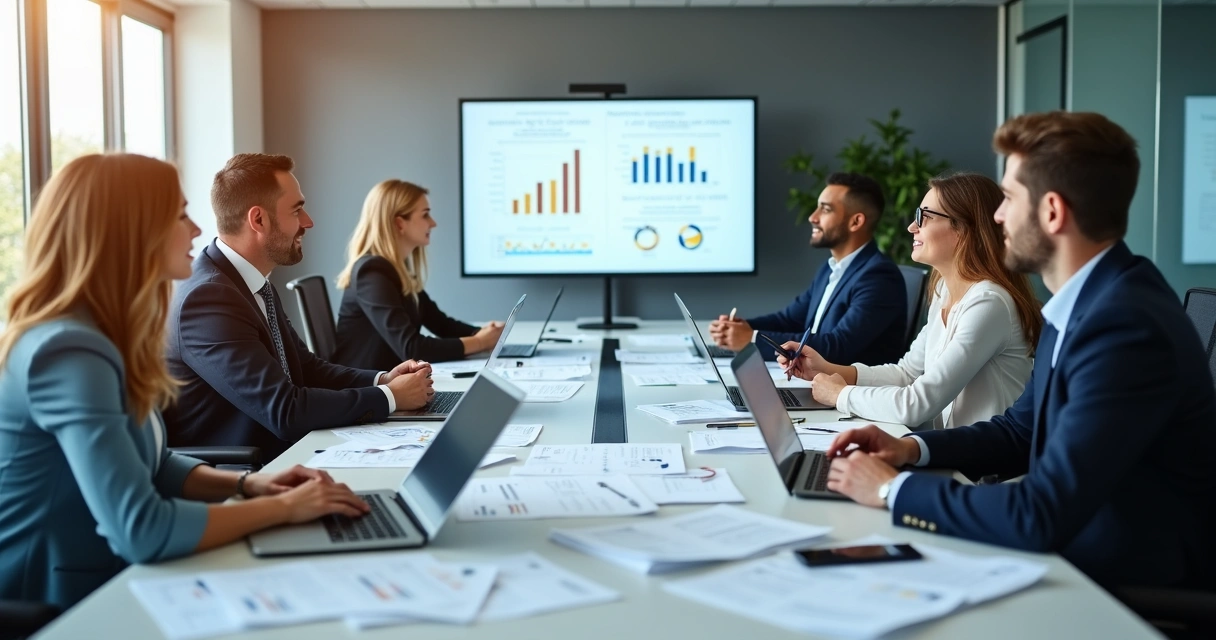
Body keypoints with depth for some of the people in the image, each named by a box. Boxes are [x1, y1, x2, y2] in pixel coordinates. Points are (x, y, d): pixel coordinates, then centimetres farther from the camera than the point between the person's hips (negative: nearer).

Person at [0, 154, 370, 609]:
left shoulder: (101, 337, 5)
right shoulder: (72, 352, -24)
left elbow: (149, 468, 16)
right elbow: (140, 530, -30)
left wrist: (246, 484, -1)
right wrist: (281, 508, -18)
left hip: (102, 589, 8)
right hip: (51, 613, -8)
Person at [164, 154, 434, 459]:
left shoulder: (257, 285, 7)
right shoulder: (207, 298, -20)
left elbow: (305, 369, 14)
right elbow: (285, 410, -23)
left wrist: (382, 380, -3)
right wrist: (389, 397, -14)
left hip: (273, 457, 8)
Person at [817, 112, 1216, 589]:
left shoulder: (1127, 327, -27)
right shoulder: (1086, 300, 3)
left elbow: (1041, 517, -31)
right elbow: (1023, 429, 14)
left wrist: (892, 489, -19)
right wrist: (913, 449, -1)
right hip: (1077, 557, 8)